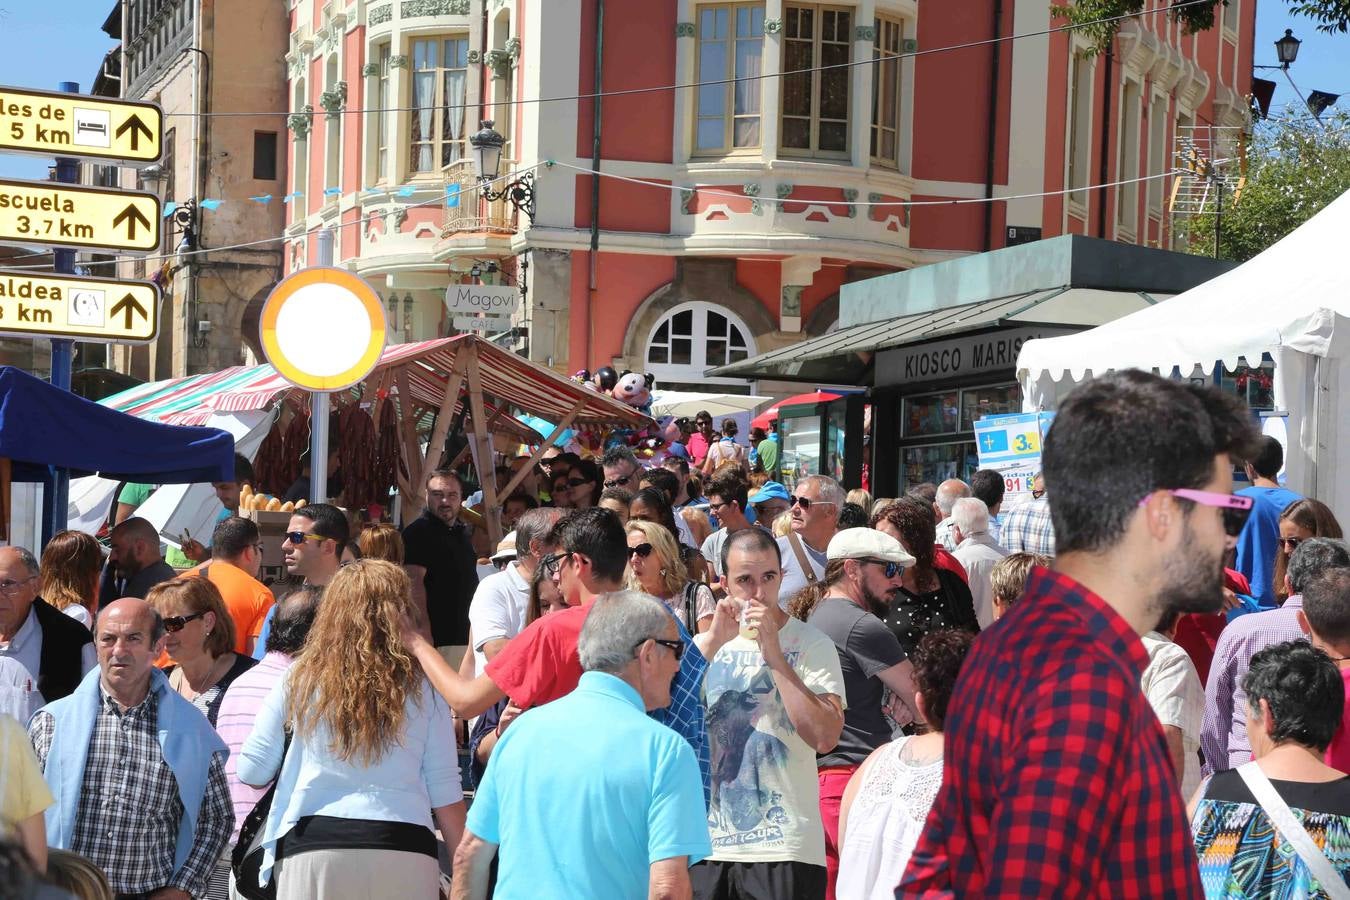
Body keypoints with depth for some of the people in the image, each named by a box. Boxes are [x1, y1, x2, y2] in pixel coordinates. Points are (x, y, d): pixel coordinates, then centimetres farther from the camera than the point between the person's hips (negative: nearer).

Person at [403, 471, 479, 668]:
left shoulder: (463, 531, 18)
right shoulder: (418, 531, -8)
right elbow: (414, 584, -17)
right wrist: (425, 636, -22)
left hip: (466, 636, 8)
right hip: (438, 639, -8)